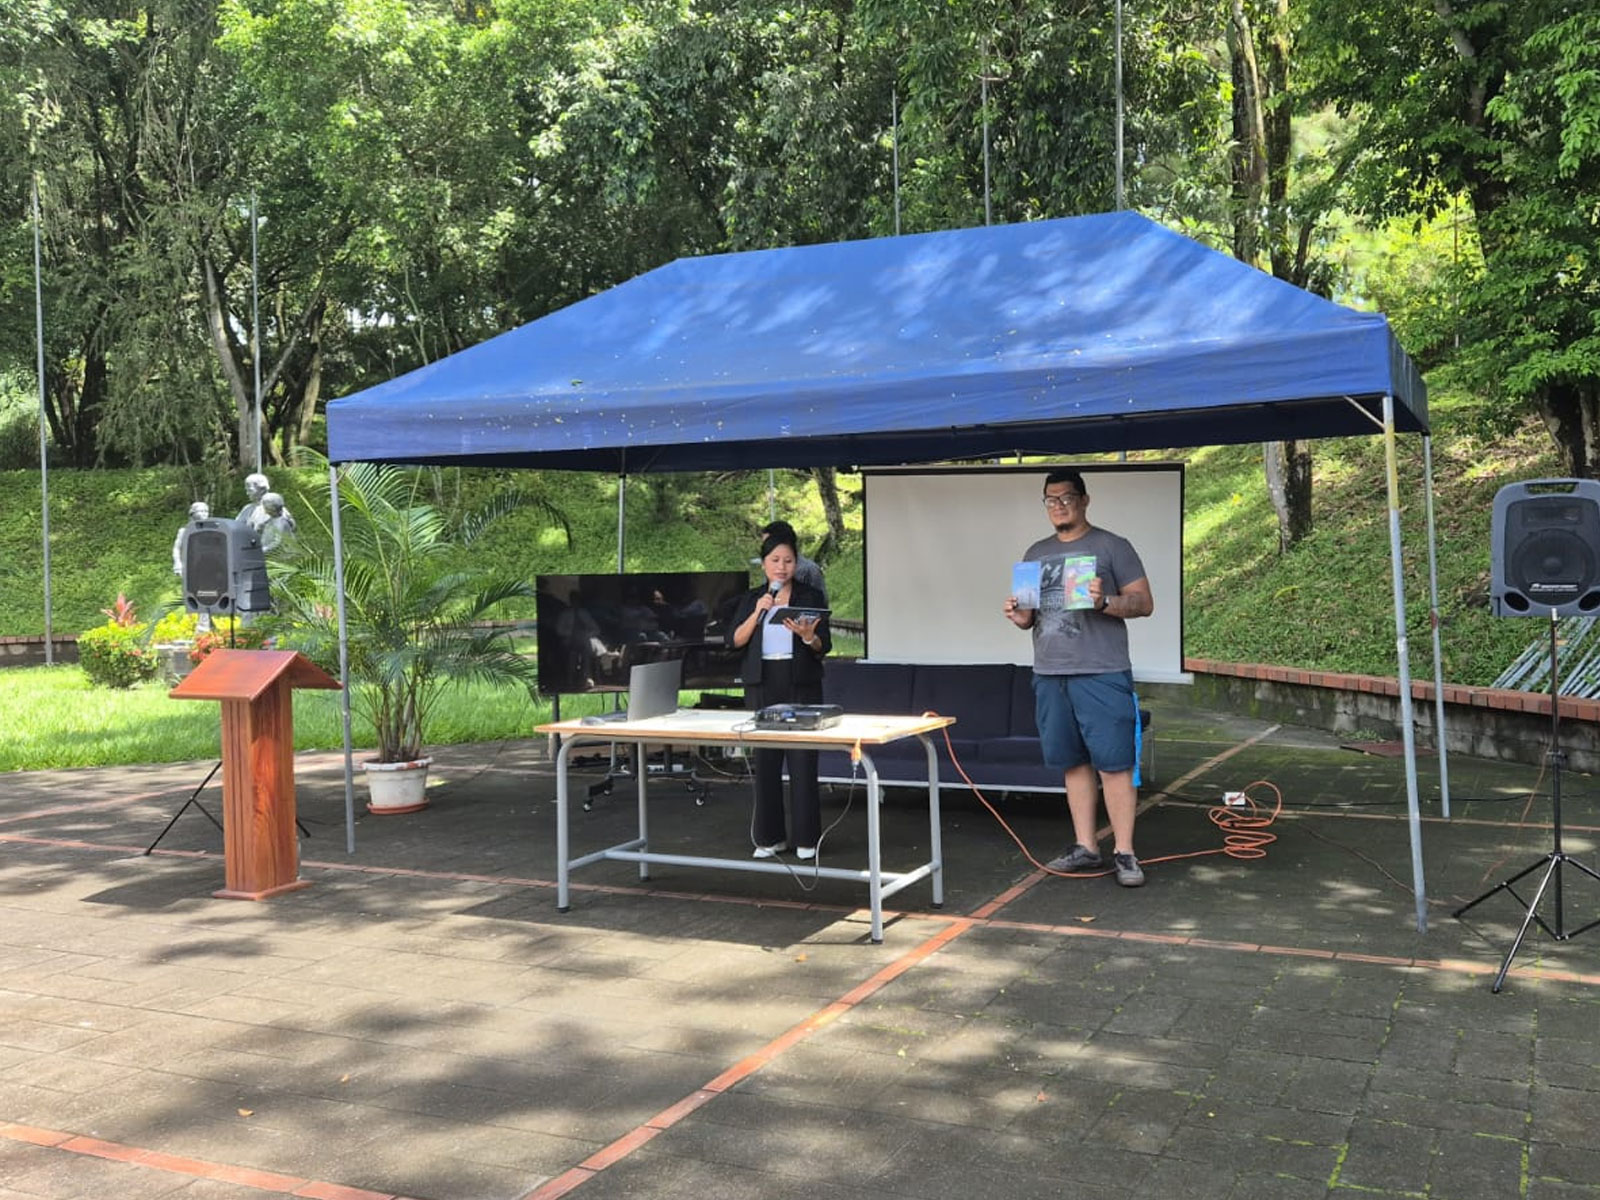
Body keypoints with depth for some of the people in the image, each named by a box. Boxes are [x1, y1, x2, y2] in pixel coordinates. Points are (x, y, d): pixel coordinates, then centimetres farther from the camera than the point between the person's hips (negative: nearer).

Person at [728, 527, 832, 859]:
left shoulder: (811, 597, 4)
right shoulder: (750, 600, 10)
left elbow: (824, 646, -1)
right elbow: (734, 641, 0)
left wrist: (808, 636, -22)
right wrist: (757, 614, -13)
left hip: (801, 686, -2)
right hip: (762, 685, 2)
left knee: (803, 762, -4)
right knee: (765, 762, 3)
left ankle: (807, 839, 5)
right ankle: (769, 838, 13)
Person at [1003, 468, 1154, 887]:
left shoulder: (1112, 546, 1)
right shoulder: (1036, 553, 18)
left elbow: (1144, 602, -2)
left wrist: (1105, 602, -19)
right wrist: (1021, 617, -1)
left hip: (1102, 675, -5)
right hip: (1049, 675, 5)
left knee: (1114, 764, -5)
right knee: (1074, 763, 8)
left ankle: (1124, 853, -1)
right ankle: (1085, 847, 15)